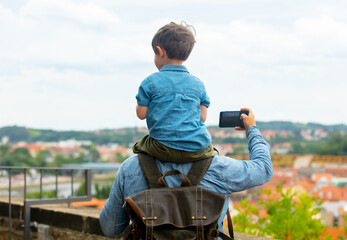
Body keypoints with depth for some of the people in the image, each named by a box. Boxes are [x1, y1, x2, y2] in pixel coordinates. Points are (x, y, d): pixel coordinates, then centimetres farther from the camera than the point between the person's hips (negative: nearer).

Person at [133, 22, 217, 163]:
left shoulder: (151, 82, -3)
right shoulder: (197, 84, 8)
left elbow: (141, 114, 1)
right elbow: (202, 117, 9)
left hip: (163, 150, -2)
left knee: (138, 146, 26)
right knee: (212, 151, 33)